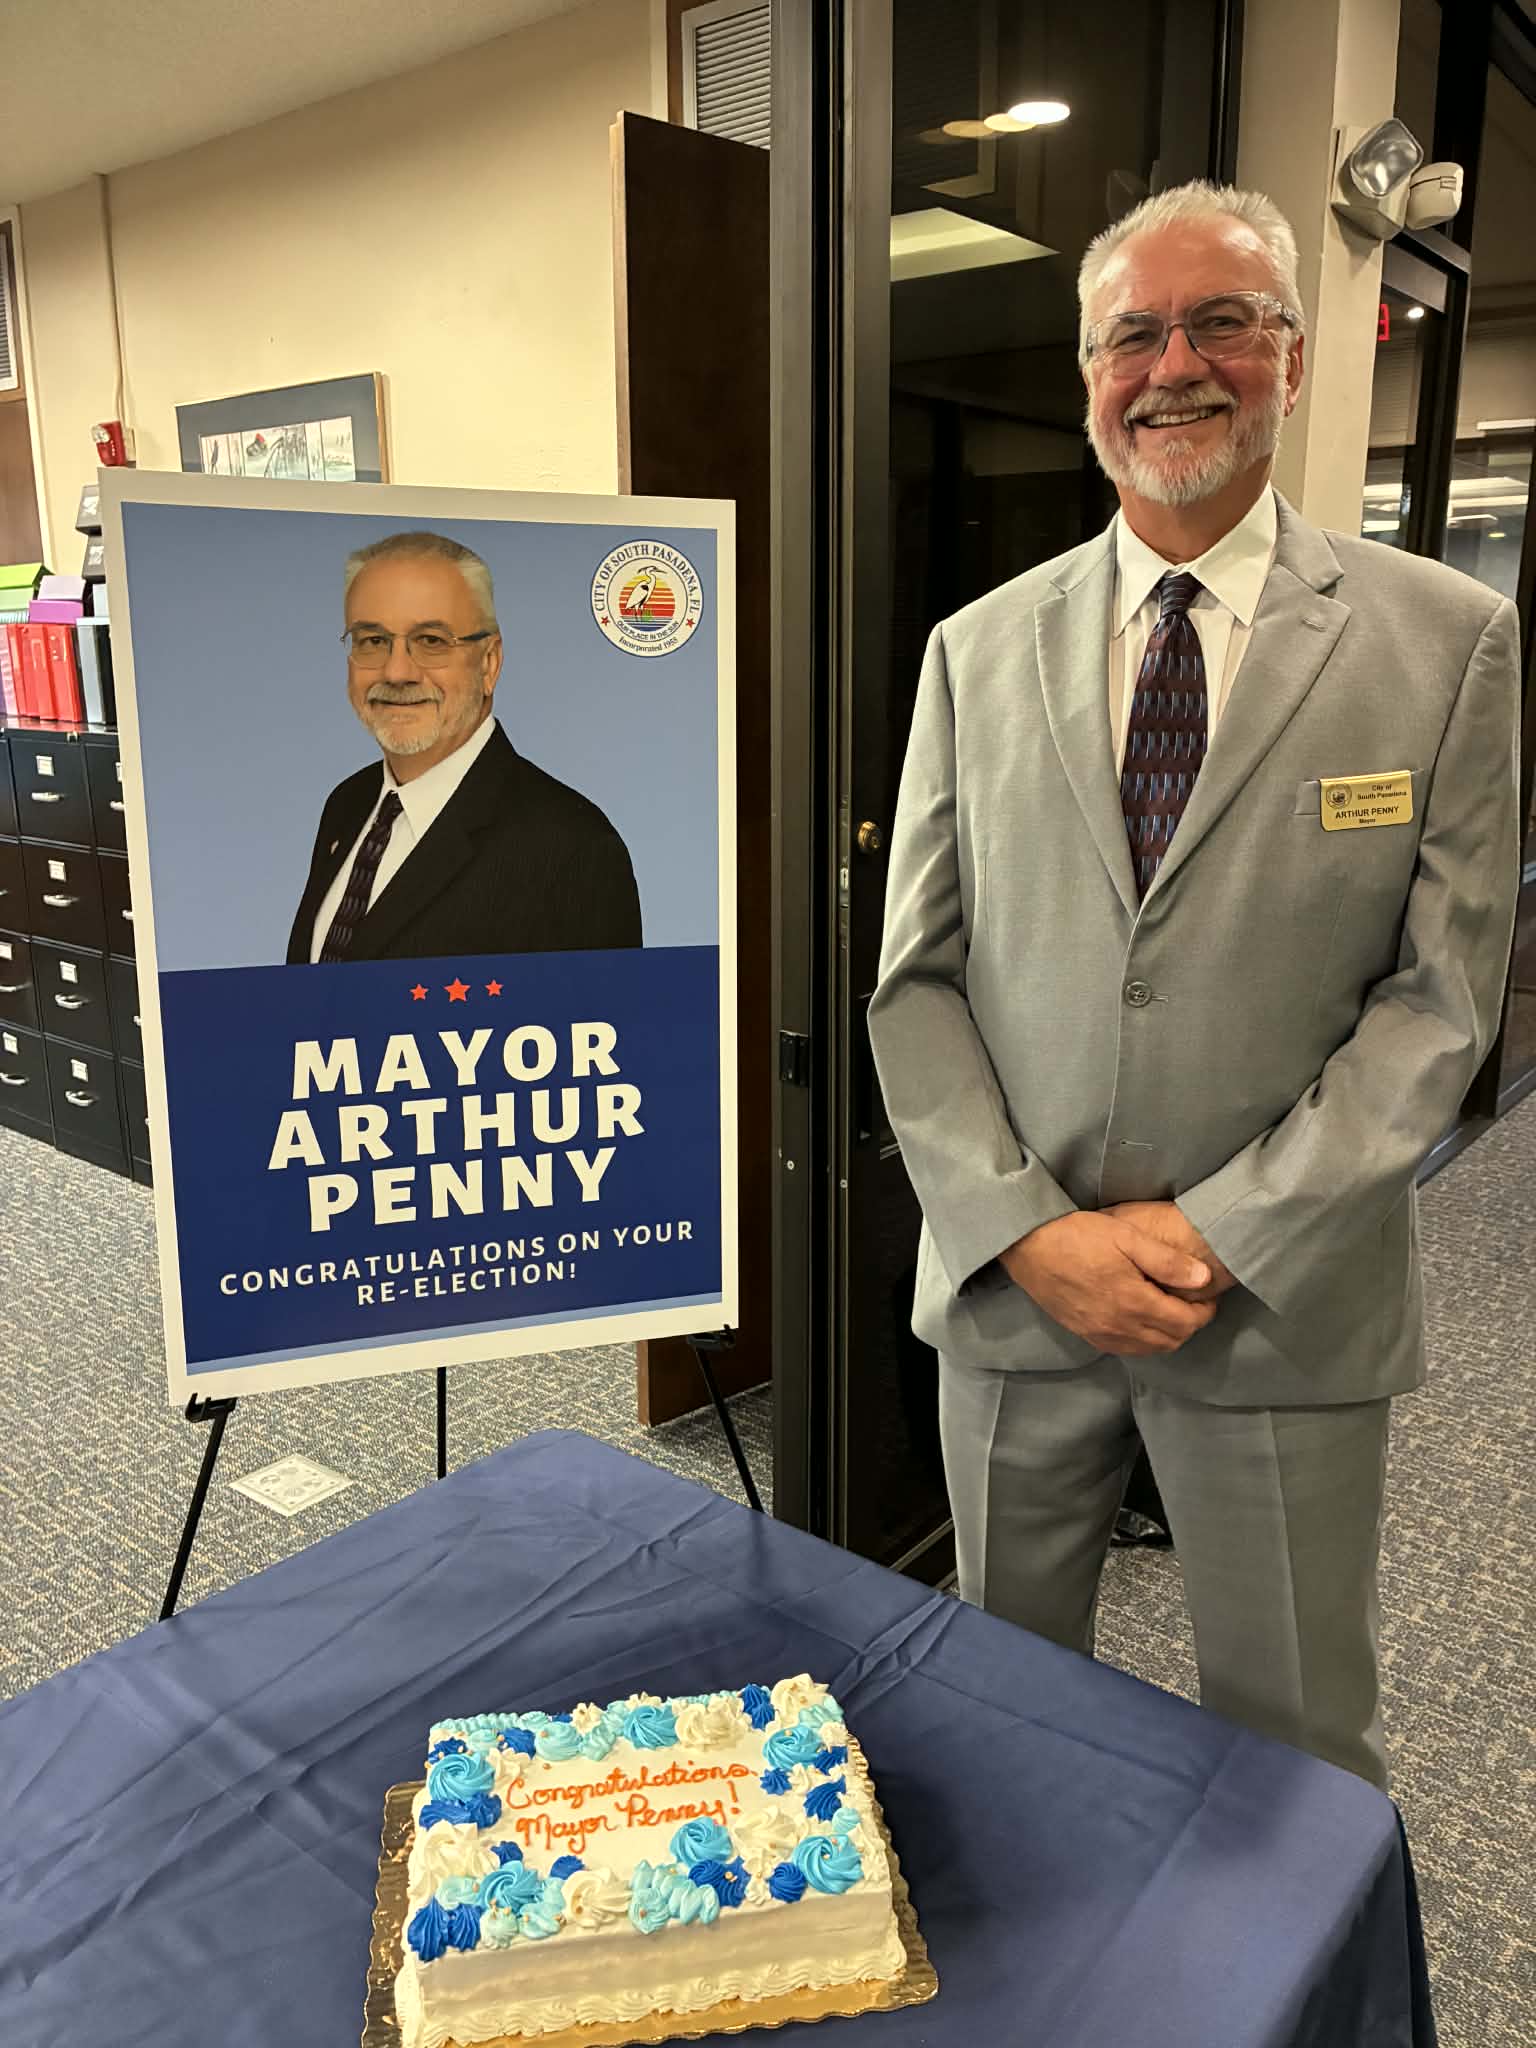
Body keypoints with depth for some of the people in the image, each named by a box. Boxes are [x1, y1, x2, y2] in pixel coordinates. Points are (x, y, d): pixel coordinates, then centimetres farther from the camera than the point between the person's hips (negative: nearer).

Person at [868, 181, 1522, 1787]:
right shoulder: (976, 650, 3)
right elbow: (914, 979, 0)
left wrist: (1219, 1233, -14)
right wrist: (1028, 1232, -10)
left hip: (1284, 1304, -1)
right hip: (1010, 1285, 2)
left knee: (1296, 1752, 15)